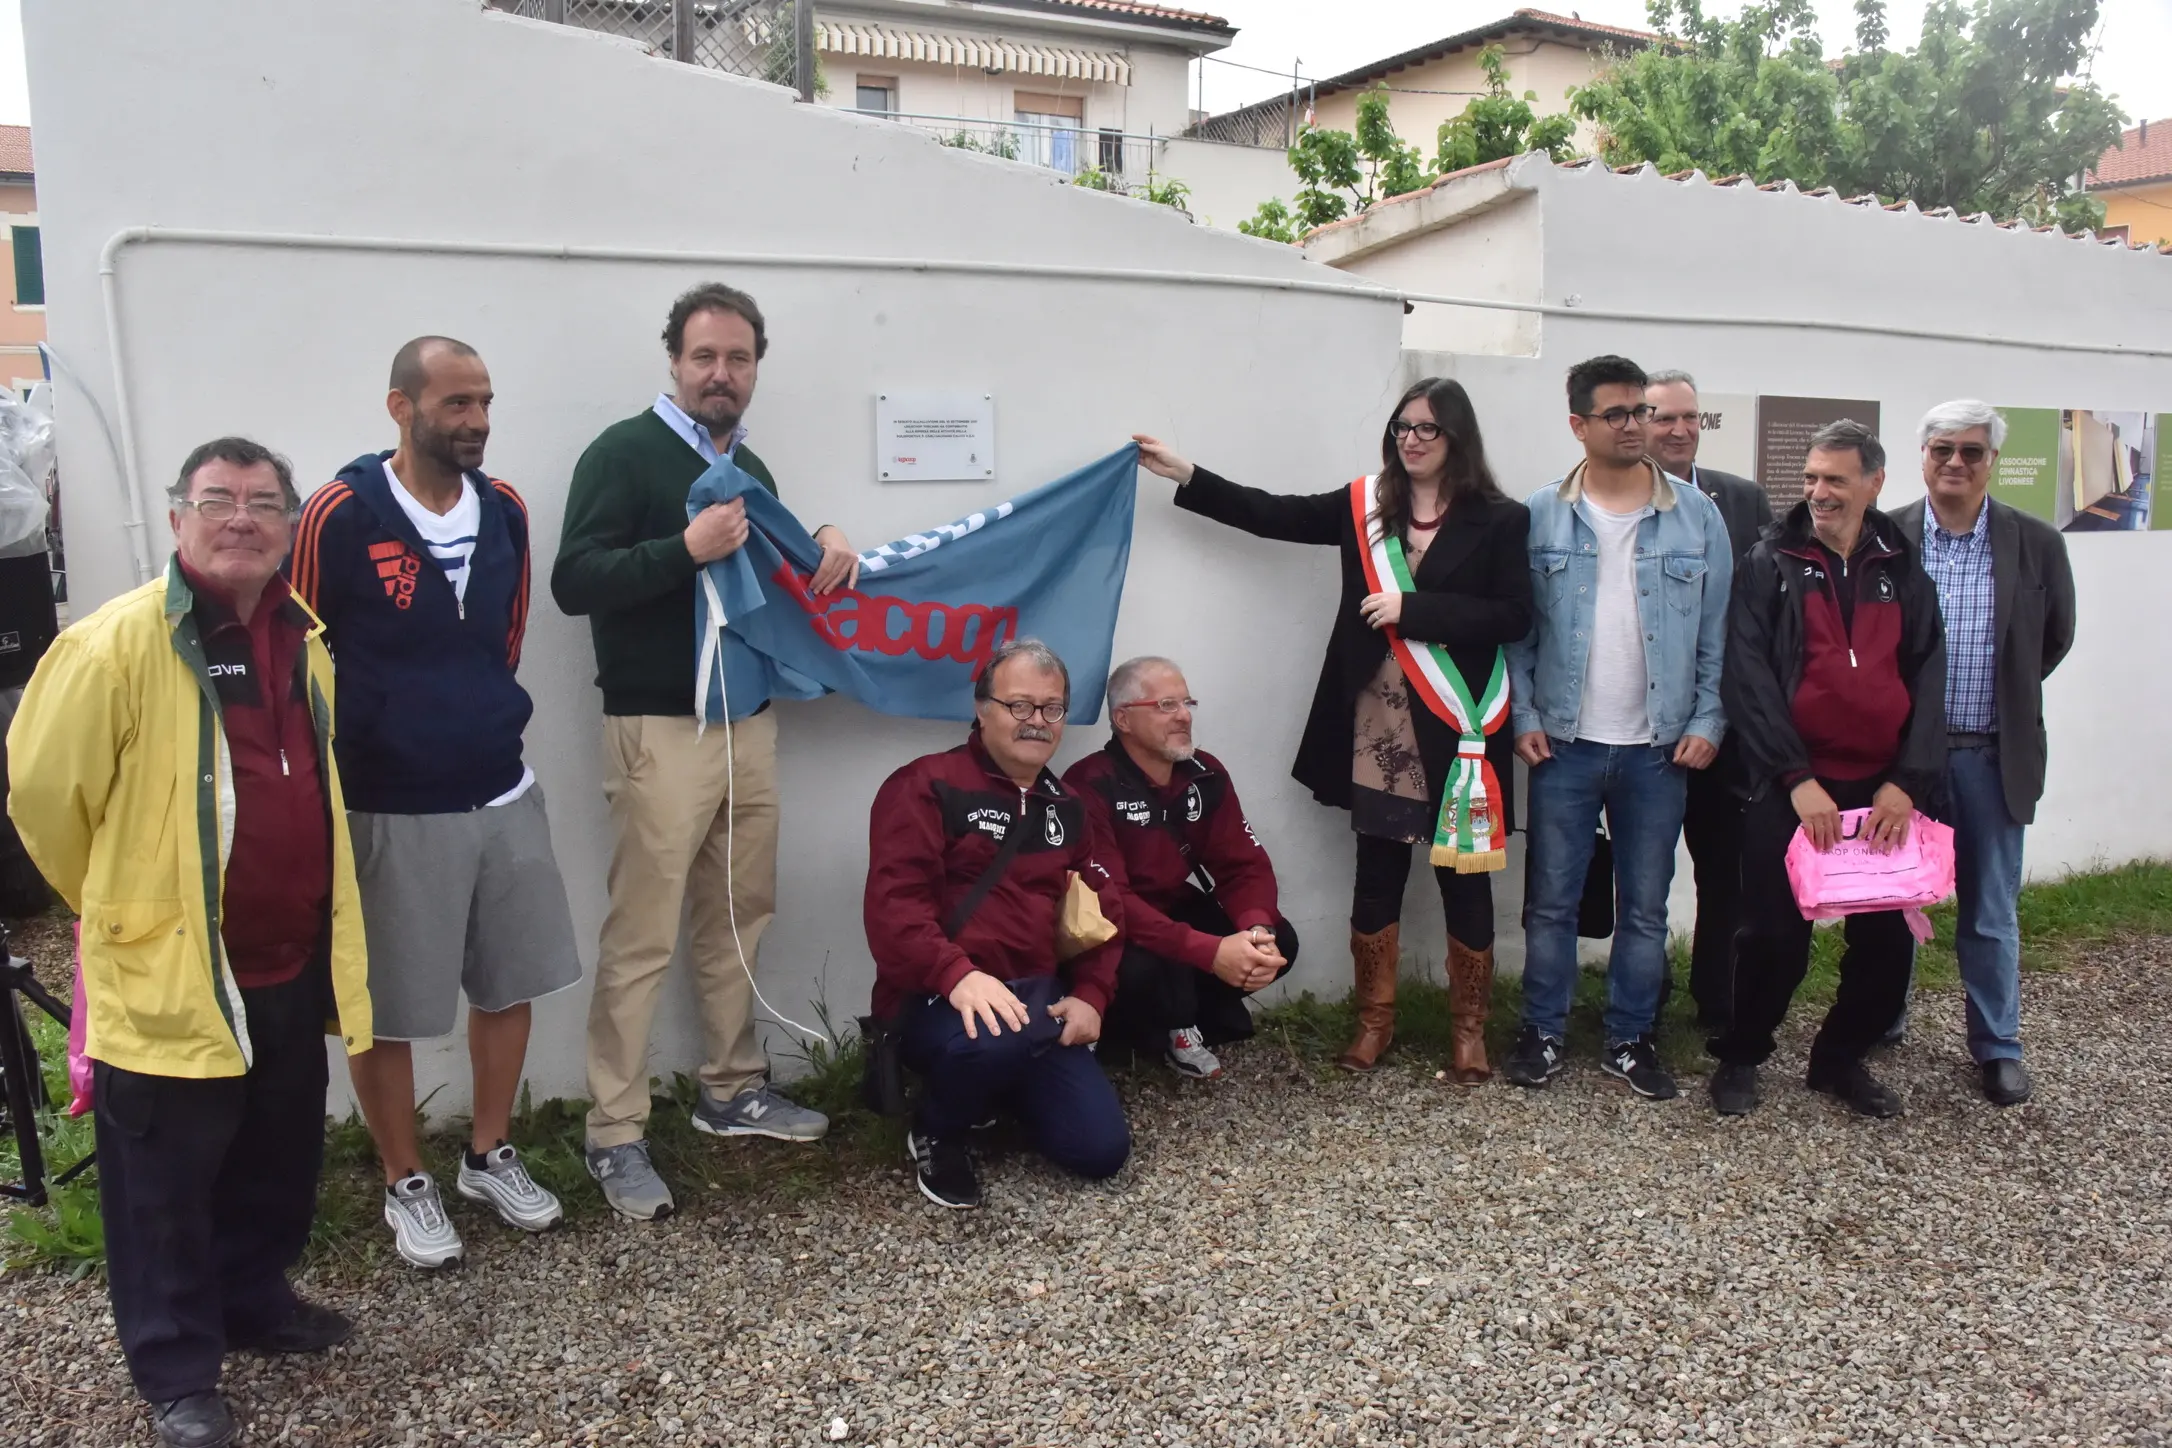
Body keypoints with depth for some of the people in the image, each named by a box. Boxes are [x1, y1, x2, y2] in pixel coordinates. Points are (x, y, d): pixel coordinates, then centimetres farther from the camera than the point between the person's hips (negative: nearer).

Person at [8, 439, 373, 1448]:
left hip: (291, 958, 7)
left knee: (279, 1156, 20)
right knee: (169, 1179, 7)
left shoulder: (303, 637, 6)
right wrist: (116, 902, 2)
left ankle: (256, 1299, 42)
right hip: (168, 968, -6)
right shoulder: (117, 643, -16)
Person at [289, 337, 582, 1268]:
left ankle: (490, 1157, 34)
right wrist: (365, 753, 0)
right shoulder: (339, 516, -14)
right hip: (388, 809, -5)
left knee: (510, 983, 15)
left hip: (504, 794, 5)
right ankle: (406, 1185, 27)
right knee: (385, 1008, 8)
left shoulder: (506, 511, 2)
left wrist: (483, 722, 15)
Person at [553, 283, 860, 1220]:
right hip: (659, 729, -7)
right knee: (641, 936, -4)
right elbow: (574, 582, -14)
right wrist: (687, 548, -26)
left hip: (749, 721, 7)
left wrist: (822, 550, 5)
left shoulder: (751, 469, 16)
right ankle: (615, 1136, 5)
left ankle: (734, 1091, 26)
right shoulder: (625, 453, -6)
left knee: (740, 915, 12)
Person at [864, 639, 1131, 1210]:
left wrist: (1090, 995, -1)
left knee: (1101, 1150, -7)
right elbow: (894, 901, -17)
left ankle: (1000, 1088, 23)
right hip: (939, 999, -6)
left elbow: (1103, 907, 16)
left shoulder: (1066, 807, 17)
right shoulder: (927, 785, -6)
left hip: (1037, 997, 6)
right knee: (997, 1037, -41)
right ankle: (936, 1133, -5)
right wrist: (957, 975, -32)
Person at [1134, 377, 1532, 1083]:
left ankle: (1469, 1028, 22)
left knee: (1463, 875, 7)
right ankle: (1376, 1018, 25)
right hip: (1377, 725, 3)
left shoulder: (1497, 520, -4)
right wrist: (1184, 474, 0)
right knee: (1377, 871, 10)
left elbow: (1513, 617, -10)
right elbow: (1274, 514, 6)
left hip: (1455, 726, -3)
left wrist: (1412, 609, -16)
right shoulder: (1364, 507, 7)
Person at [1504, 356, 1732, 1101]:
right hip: (1565, 742, -1)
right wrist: (1524, 716, -6)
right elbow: (1517, 627, 1)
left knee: (1646, 906, 10)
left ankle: (1630, 1039, 23)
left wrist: (1707, 721, -4)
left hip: (1659, 747, 1)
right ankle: (1542, 1033, 21)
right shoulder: (1541, 517, -2)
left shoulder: (1697, 516, 0)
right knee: (1551, 900, 7)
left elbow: (1717, 631, 2)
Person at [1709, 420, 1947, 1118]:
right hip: (1787, 787, -3)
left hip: (1883, 788, 3)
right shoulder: (1771, 563, 0)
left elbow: (1928, 676, 6)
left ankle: (1841, 1057, 26)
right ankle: (1739, 1057, 19)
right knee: (1777, 934, -2)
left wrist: (1907, 780, -6)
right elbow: (1747, 674, -8)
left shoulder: (1903, 569, 10)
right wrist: (1797, 777, -14)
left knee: (1889, 936, 5)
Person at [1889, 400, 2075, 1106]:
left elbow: (2054, 638, 12)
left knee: (1992, 913, 11)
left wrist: (2001, 699, 10)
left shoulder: (2036, 544, -1)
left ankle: (1998, 1047, 25)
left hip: (1992, 756, 1)